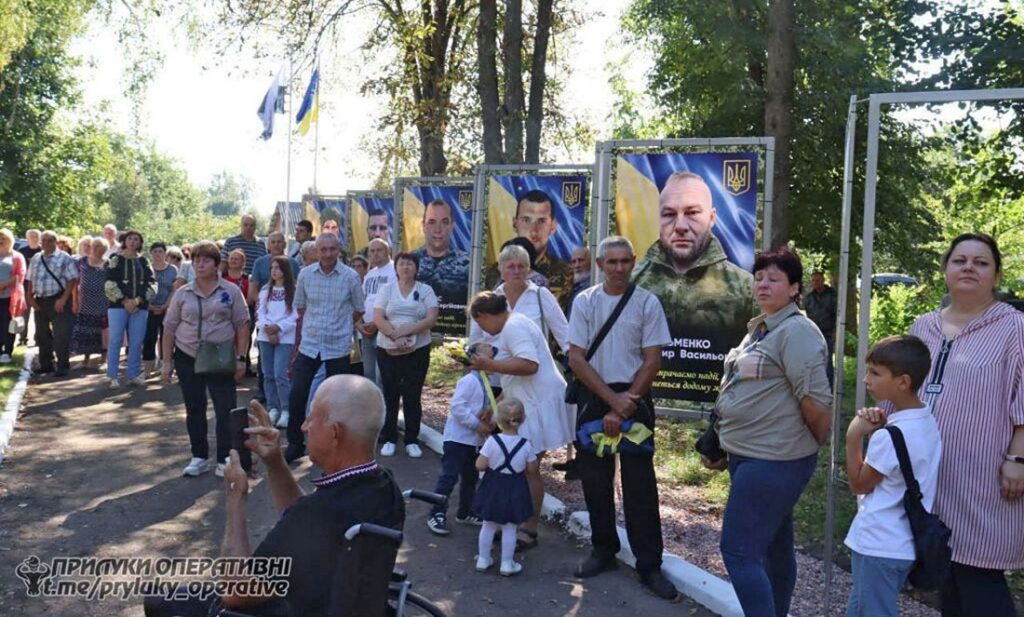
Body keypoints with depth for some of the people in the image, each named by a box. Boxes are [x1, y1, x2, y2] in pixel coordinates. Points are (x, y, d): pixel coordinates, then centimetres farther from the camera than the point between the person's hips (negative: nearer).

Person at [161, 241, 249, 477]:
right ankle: (199, 458, 22)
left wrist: (240, 358, -7)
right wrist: (167, 362, 2)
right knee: (194, 410, 9)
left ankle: (224, 461, 6)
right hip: (188, 360, 2)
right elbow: (169, 329, 7)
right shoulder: (182, 294, 5)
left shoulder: (231, 291, 0)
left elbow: (242, 325, 0)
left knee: (226, 411, -3)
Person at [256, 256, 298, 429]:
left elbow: (296, 315, -9)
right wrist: (267, 329, -9)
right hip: (265, 337, 5)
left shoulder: (294, 290, -3)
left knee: (280, 374, -12)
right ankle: (273, 408, 17)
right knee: (268, 375, 8)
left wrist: (278, 328, -15)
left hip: (285, 337, -5)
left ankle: (286, 411, -2)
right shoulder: (266, 290, 12)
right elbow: (260, 312, 6)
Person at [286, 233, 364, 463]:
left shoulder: (350, 276, -7)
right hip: (309, 344, 2)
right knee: (296, 395, 0)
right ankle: (295, 443, 15)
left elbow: (359, 310, 5)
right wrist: (315, 324, 10)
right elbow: (300, 306, 11)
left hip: (338, 346, -2)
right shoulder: (305, 274, -1)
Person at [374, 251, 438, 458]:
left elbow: (431, 319, -7)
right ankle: (389, 439, 16)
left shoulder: (425, 290, 4)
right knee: (390, 395, 5)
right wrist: (396, 337, -18)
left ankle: (411, 440, 14)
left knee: (413, 396, 5)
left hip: (418, 350, 0)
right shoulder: (386, 289, 6)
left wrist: (406, 331, -17)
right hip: (388, 350, 1)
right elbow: (378, 319, -4)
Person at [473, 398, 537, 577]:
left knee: (488, 525, 16)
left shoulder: (492, 441, -18)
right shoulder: (526, 444, -13)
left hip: (493, 487, 0)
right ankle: (507, 564, 18)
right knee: (509, 528, 11)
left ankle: (483, 559, 27)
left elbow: (480, 465, -16)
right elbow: (532, 469, -5)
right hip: (515, 489, 0)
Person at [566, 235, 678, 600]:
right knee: (594, 478, 10)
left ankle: (649, 564, 10)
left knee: (639, 484, 1)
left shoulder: (647, 303, -3)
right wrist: (612, 399, -11)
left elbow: (652, 362, -4)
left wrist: (623, 408, -9)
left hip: (634, 398, -2)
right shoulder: (584, 302, 0)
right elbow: (576, 358, -3)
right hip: (594, 398, 2)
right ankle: (603, 549, 27)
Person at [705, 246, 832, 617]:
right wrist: (726, 443, 21)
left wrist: (812, 443, -6)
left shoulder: (797, 331, -15)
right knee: (773, 547, 19)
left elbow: (815, 398, -20)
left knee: (738, 551, -9)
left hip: (773, 461, -9)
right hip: (749, 456, 9)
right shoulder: (758, 328, 14)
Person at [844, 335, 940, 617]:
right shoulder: (926, 422, 1)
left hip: (878, 546, -9)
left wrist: (854, 437, -11)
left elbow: (859, 484, -12)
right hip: (902, 544, 9)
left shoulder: (890, 437, -26)